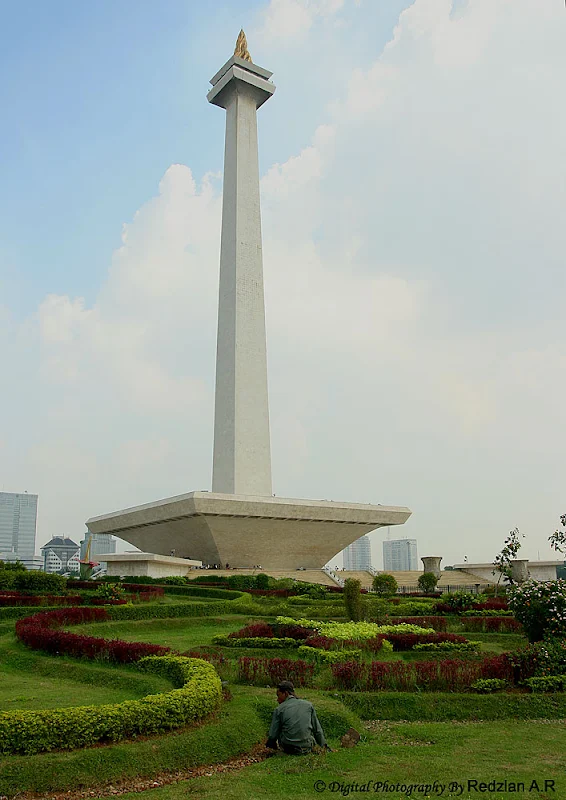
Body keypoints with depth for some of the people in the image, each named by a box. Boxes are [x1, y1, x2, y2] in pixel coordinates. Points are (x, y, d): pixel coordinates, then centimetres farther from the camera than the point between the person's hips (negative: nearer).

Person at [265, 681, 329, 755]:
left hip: (288, 749, -2)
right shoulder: (308, 705, 4)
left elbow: (273, 735, -1)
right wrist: (324, 745, 25)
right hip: (307, 749, 2)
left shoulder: (279, 710, -3)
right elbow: (317, 729, 11)